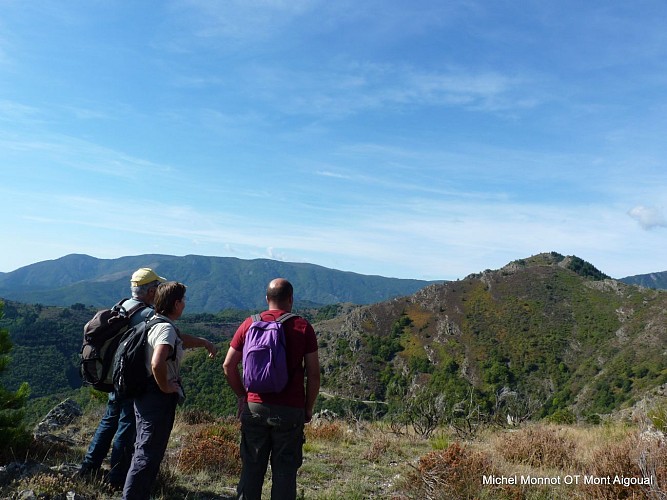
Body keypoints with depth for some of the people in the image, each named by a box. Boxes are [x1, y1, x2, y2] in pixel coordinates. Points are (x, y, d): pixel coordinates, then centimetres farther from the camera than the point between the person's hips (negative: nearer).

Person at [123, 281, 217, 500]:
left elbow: (181, 339, 29)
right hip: (159, 397, -10)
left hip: (144, 393, 11)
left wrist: (205, 342, 38)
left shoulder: (155, 322, 10)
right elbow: (157, 364, -36)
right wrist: (165, 387, -20)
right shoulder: (166, 328, -21)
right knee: (149, 454, -2)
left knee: (144, 449, 22)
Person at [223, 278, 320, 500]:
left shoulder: (250, 324, 2)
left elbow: (228, 365, 3)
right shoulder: (303, 327, -4)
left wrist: (242, 395, 14)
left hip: (254, 407, 2)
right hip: (290, 410, -2)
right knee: (284, 470, 9)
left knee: (252, 468, 14)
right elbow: (313, 373, -5)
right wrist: (308, 407, 6)